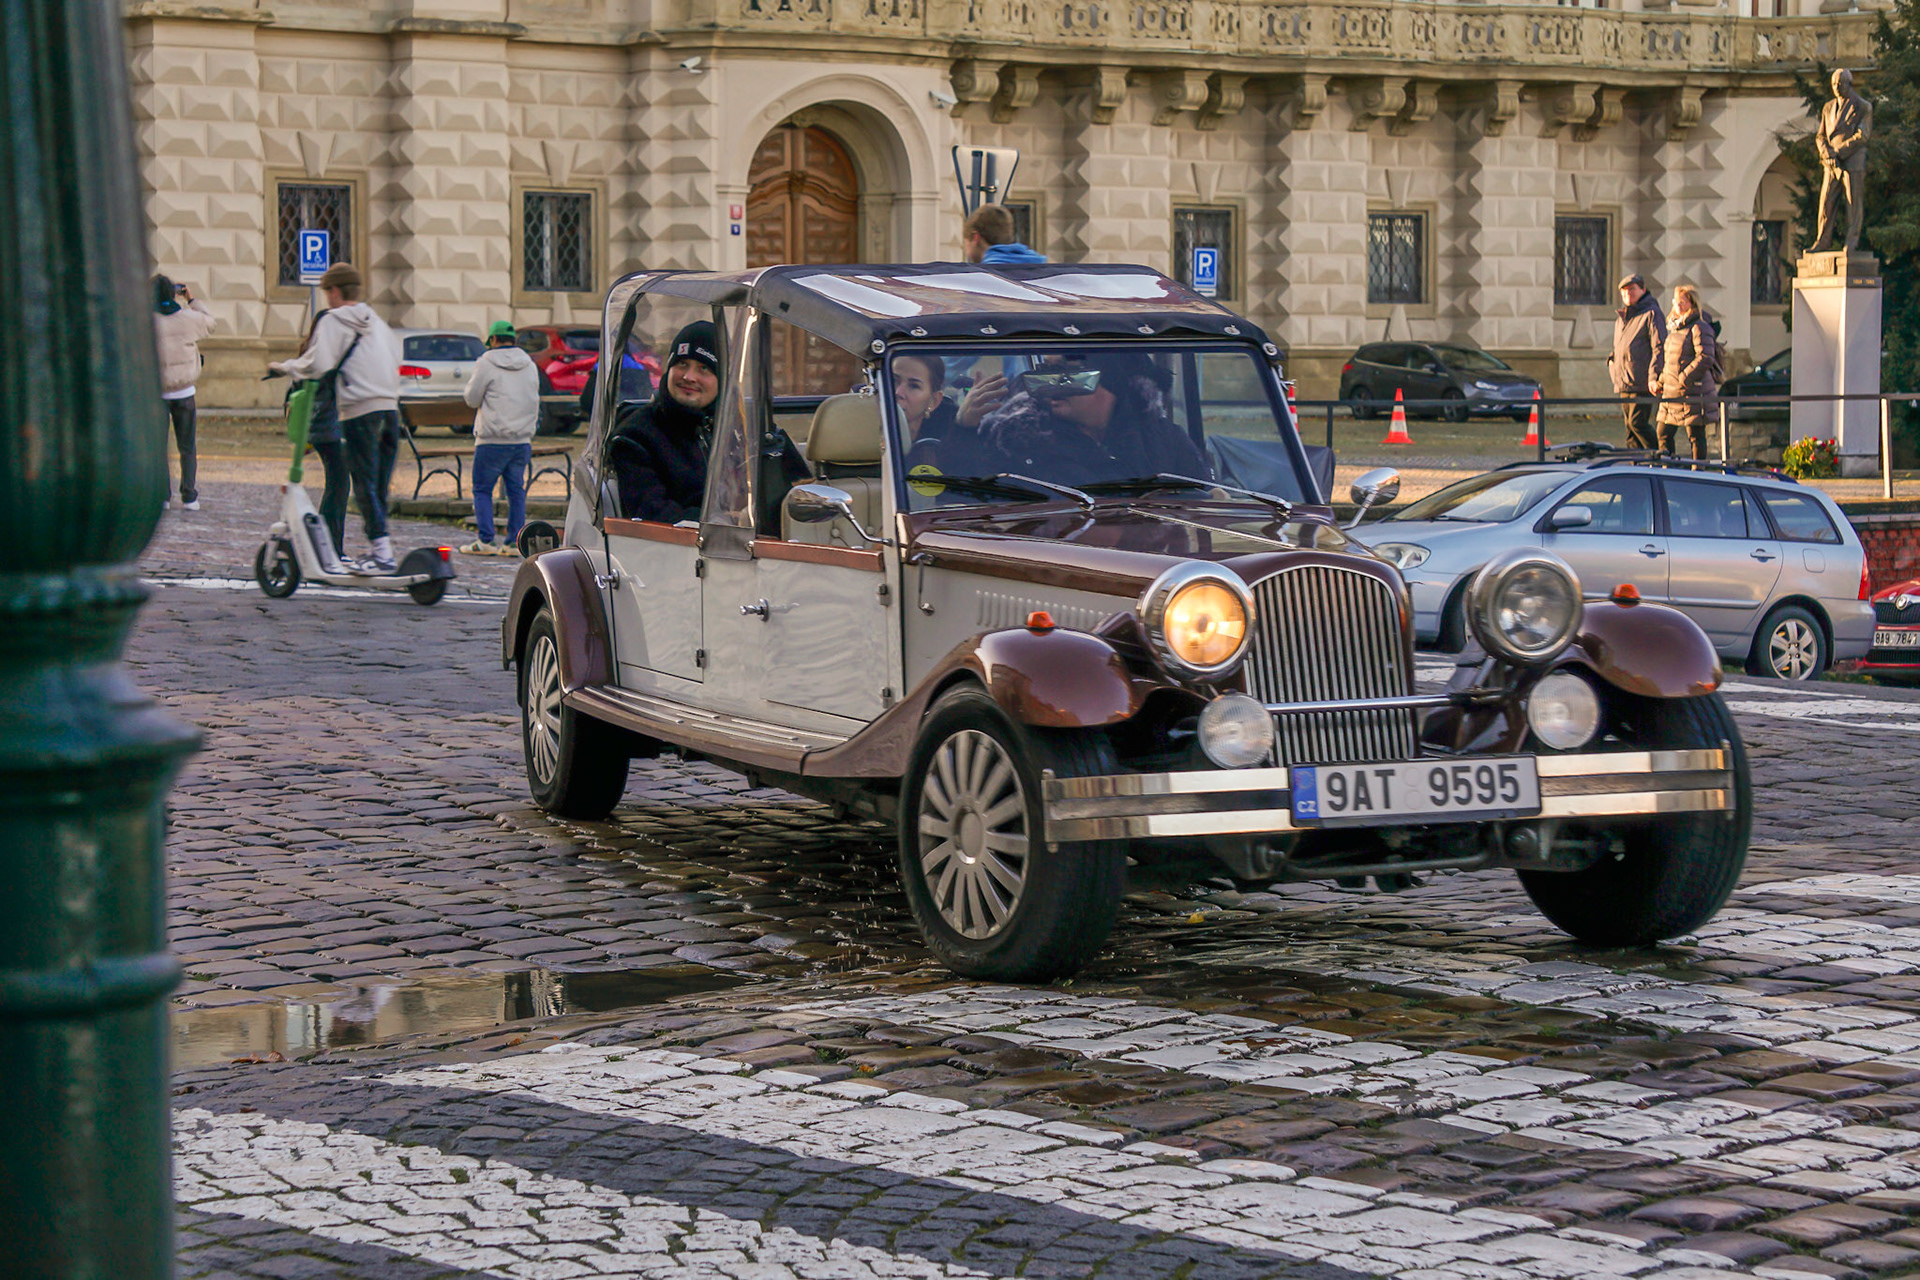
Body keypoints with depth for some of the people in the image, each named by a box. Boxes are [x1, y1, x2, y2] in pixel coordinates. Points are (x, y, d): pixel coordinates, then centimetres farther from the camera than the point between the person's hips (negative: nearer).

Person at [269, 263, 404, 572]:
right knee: (379, 486, 11)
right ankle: (377, 549, 13)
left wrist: (283, 366, 4)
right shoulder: (376, 321, 19)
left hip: (361, 410, -7)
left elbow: (318, 364, -11)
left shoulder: (333, 322, -1)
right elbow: (395, 358, 23)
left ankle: (382, 551, -13)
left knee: (365, 485, -6)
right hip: (390, 407, 7)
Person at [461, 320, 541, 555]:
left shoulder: (487, 364, -8)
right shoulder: (530, 366, 10)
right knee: (516, 491, 8)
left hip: (493, 440, -5)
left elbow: (472, 398, -2)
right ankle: (514, 542, 4)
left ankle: (485, 540, -4)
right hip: (522, 439, 5)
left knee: (482, 489, 3)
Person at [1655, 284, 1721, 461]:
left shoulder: (1699, 327, -10)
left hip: (1694, 391, -9)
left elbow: (1705, 358, -19)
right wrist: (1661, 380, 14)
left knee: (1696, 435, -2)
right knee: (1664, 433, 7)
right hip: (1671, 392, 9)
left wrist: (1684, 378, -20)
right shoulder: (1674, 326, 17)